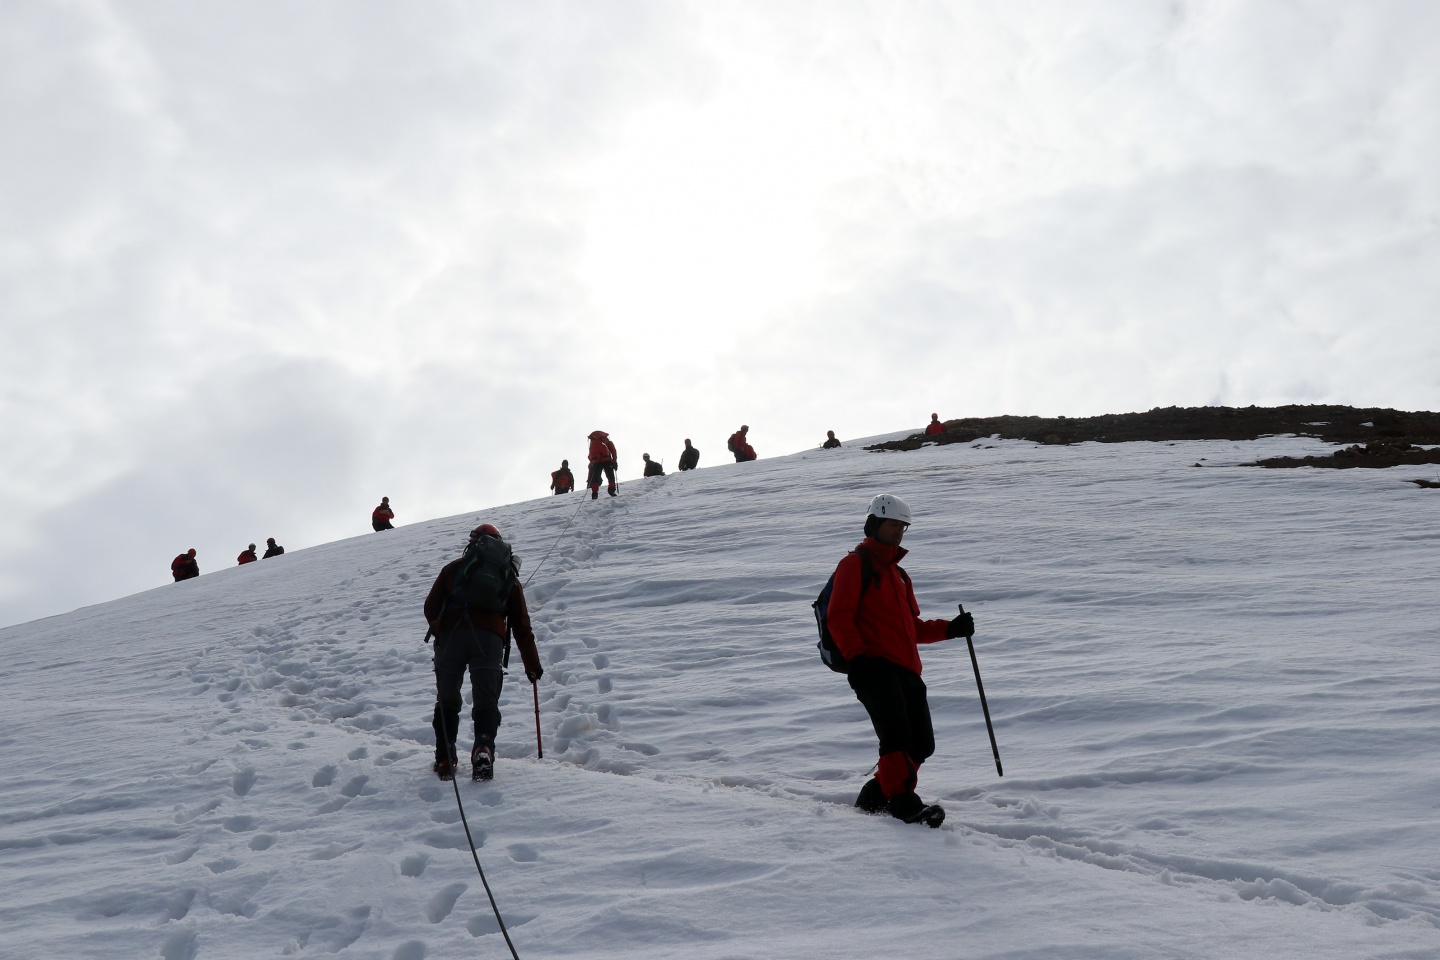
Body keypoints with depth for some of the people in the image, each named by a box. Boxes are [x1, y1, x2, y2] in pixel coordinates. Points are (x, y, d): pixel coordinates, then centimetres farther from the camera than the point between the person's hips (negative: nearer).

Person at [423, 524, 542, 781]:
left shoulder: (454, 567, 19)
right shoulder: (510, 577, 22)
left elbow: (431, 607, 12)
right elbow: (522, 626, 20)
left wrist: (438, 630, 32)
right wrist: (532, 664, 25)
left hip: (451, 635, 0)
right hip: (490, 639, 0)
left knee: (447, 700, 14)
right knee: (486, 702, 4)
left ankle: (445, 760, 11)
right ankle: (483, 750, -19)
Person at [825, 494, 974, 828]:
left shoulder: (899, 574, 29)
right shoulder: (855, 564, 3)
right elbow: (839, 616, -7)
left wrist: (950, 628, 16)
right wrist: (855, 657, -19)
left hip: (906, 670, 8)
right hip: (874, 666, -8)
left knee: (922, 744, 4)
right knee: (896, 734, -21)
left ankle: (875, 796, 16)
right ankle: (903, 801, -23)